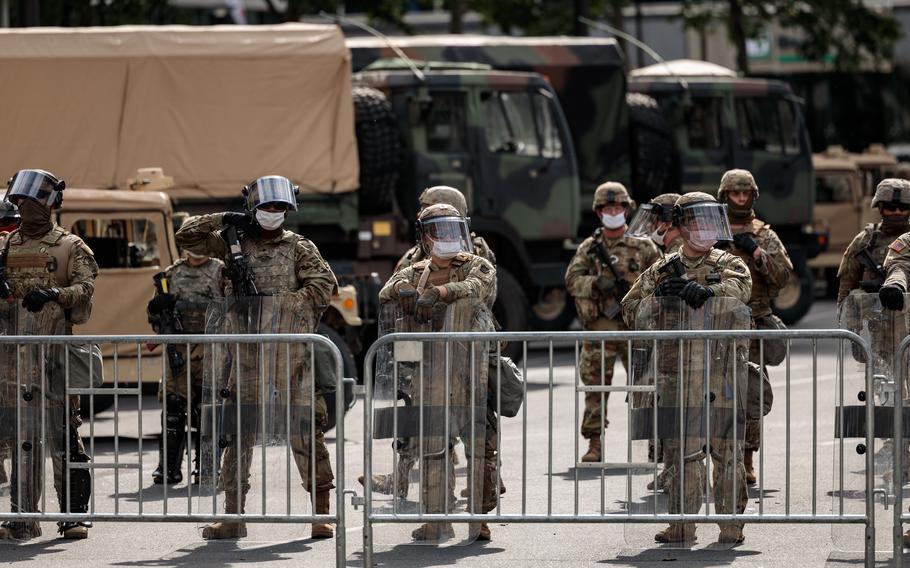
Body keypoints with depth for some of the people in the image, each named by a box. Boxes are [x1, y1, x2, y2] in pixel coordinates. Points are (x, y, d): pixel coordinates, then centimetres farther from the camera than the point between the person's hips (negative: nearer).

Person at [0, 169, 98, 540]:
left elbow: (86, 287, -9)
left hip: (54, 352, -4)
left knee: (63, 434, -5)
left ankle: (75, 514, 0)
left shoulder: (70, 247, 4)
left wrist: (54, 294, -28)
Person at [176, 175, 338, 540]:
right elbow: (186, 237, 12)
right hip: (247, 356, 2)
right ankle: (233, 518, 9)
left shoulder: (299, 248, 7)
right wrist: (224, 221, 1)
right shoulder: (233, 243, 12)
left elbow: (323, 285, -6)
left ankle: (321, 515, 0)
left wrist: (277, 302, -13)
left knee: (305, 432, -5)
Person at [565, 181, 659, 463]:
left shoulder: (643, 246, 8)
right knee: (595, 385, -3)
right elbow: (572, 280, -1)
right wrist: (596, 284, -18)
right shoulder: (589, 247, 9)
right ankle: (594, 444, 1)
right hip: (600, 327, 0)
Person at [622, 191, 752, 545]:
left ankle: (732, 525, 2)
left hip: (721, 372, -1)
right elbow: (630, 311, 10)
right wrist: (659, 296, -8)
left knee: (726, 450, -3)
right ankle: (682, 525, 5)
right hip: (675, 373, 1)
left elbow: (741, 287, -12)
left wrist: (706, 291, -30)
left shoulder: (728, 264, 11)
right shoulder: (661, 271, 15)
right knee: (679, 451, 0)